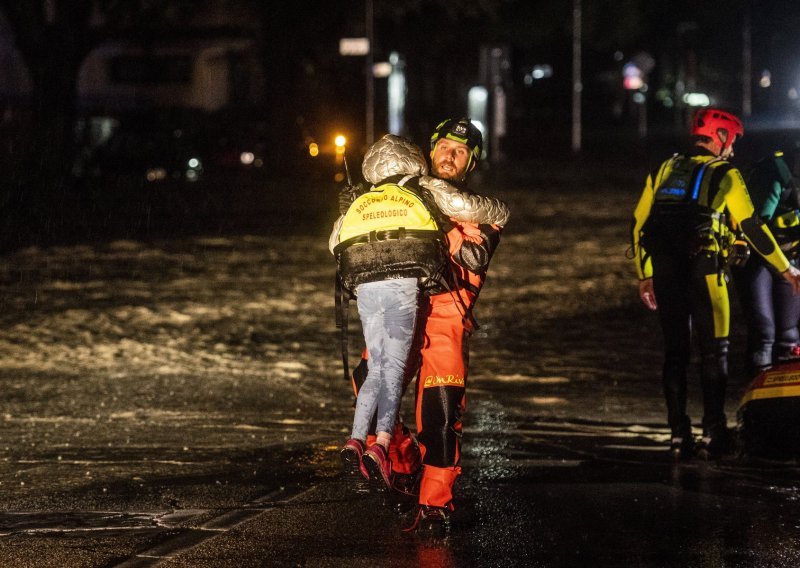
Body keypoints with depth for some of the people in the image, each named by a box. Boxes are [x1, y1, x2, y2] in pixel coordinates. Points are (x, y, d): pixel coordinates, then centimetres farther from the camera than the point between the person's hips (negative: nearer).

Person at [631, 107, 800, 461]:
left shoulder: (664, 171, 16)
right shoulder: (725, 175, 2)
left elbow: (638, 224, 15)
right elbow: (752, 227, -1)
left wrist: (645, 276, 22)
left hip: (666, 272, 4)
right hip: (704, 269, -4)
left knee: (674, 350, 9)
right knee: (713, 350, 2)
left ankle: (678, 435, 6)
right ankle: (712, 433, -4)